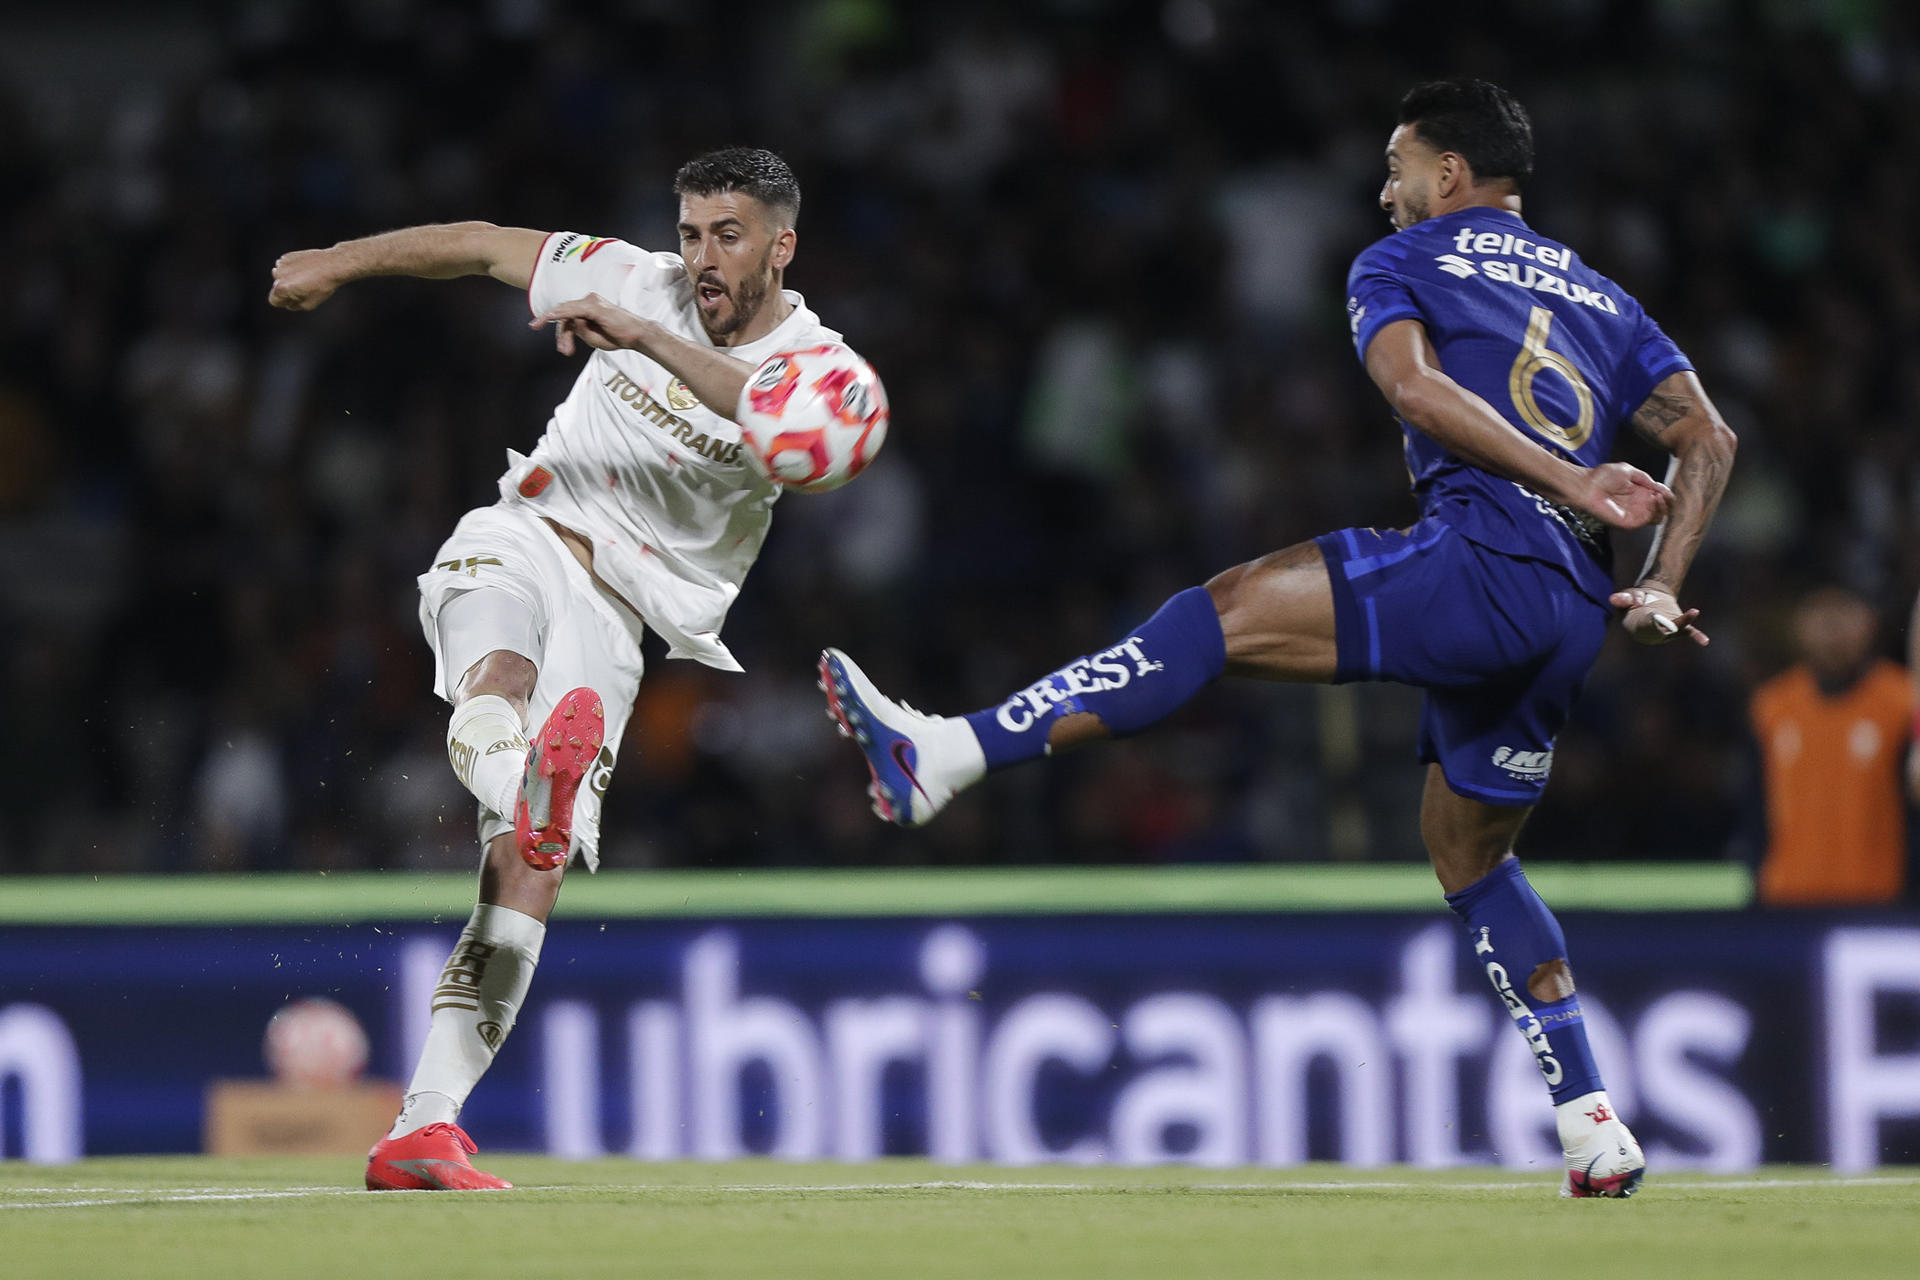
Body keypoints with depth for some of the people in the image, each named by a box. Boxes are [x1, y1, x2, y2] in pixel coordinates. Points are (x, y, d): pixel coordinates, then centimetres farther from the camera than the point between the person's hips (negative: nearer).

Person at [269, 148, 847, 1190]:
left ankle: (425, 1126, -20)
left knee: (530, 870, -15)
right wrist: (336, 265, 24)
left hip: (622, 624, -2)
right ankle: (530, 786, -71)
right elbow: (483, 245, 19)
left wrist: (644, 337, -37)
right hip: (519, 545, 2)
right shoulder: (636, 282, 6)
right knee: (498, 683, -36)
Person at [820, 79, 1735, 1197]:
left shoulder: (1404, 261, 12)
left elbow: (1413, 387, -9)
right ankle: (1598, 1132, 17)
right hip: (1576, 615, 7)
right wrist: (1660, 590, 17)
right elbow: (1709, 442, 21)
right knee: (1473, 860, 21)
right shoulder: (1603, 298, 30)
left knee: (1225, 617, -13)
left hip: (1485, 556, -7)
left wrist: (1570, 482, -11)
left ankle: (949, 756, -28)